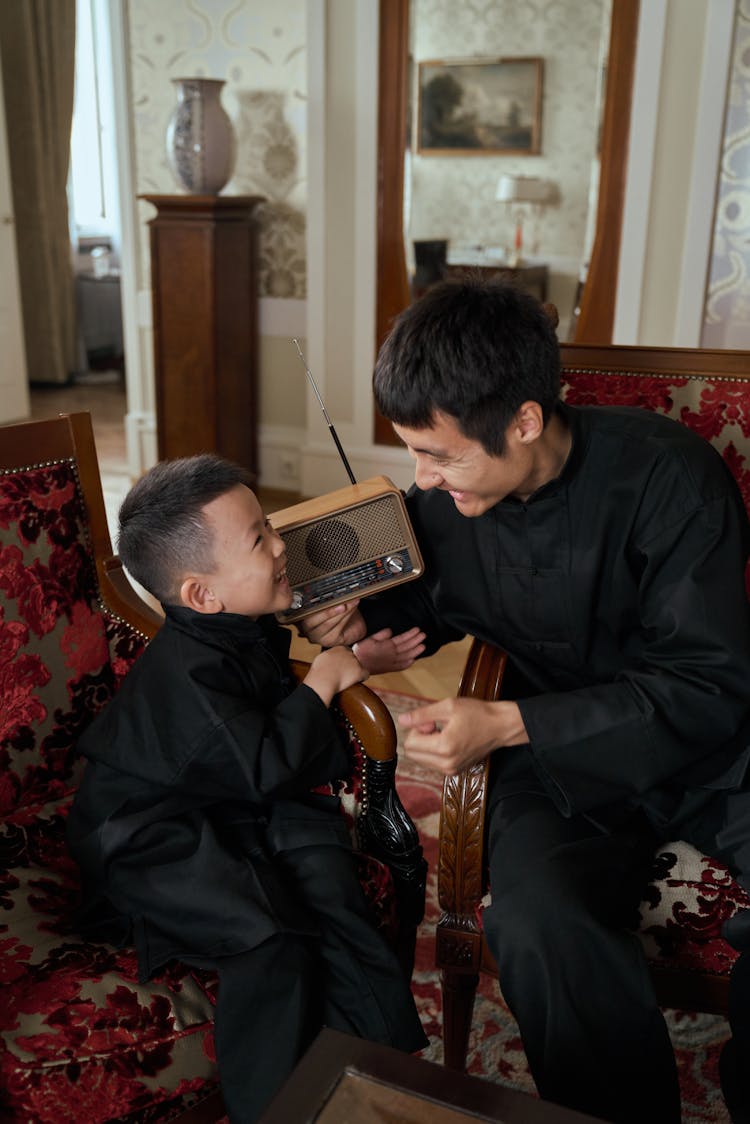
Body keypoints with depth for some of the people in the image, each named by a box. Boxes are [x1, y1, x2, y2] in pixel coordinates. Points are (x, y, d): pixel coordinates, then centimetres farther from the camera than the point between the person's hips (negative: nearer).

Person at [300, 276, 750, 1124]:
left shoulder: (666, 474, -19)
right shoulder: (442, 498, -6)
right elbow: (434, 601, 16)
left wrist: (507, 725, -25)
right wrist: (361, 620, -8)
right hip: (561, 761, 2)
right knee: (537, 927, -30)